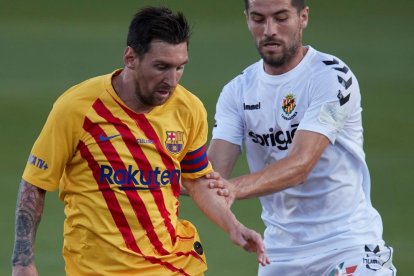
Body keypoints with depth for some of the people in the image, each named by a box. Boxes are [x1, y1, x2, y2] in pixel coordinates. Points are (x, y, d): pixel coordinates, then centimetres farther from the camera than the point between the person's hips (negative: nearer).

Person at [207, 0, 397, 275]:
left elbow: (300, 165, -24)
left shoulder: (332, 76, -13)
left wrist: (237, 188, -40)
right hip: (280, 250, 5)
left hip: (349, 244, -5)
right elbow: (214, 171, -4)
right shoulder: (238, 91, 5)